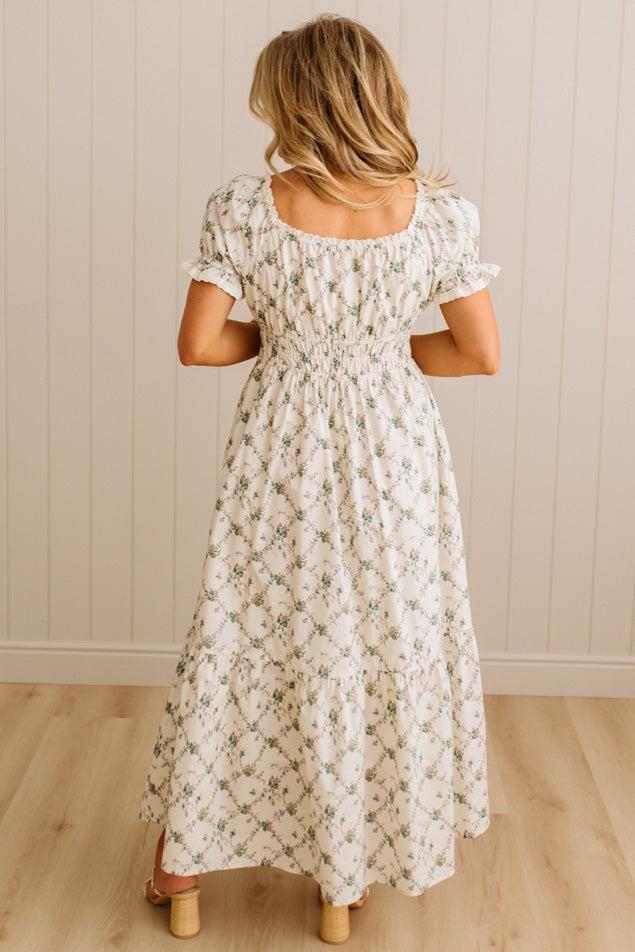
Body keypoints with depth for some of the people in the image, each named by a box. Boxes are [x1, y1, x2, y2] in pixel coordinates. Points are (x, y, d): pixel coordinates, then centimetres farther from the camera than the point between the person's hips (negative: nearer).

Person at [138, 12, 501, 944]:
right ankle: (349, 871, 29)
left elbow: (198, 343, -11)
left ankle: (184, 857, 28)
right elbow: (481, 353, -5)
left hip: (282, 449, 0)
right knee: (388, 642, 15)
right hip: (394, 450, 0)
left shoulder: (243, 207, -13)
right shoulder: (440, 211, -10)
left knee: (244, 637, 15)